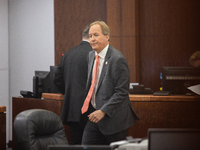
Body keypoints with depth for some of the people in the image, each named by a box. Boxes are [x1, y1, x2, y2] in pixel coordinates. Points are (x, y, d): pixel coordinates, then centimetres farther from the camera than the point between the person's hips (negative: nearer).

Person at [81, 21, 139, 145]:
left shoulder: (117, 59, -17)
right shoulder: (91, 55, 10)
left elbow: (121, 92, -18)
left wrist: (103, 111, -21)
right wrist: (87, 104, 13)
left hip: (113, 118, -7)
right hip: (95, 114, 7)